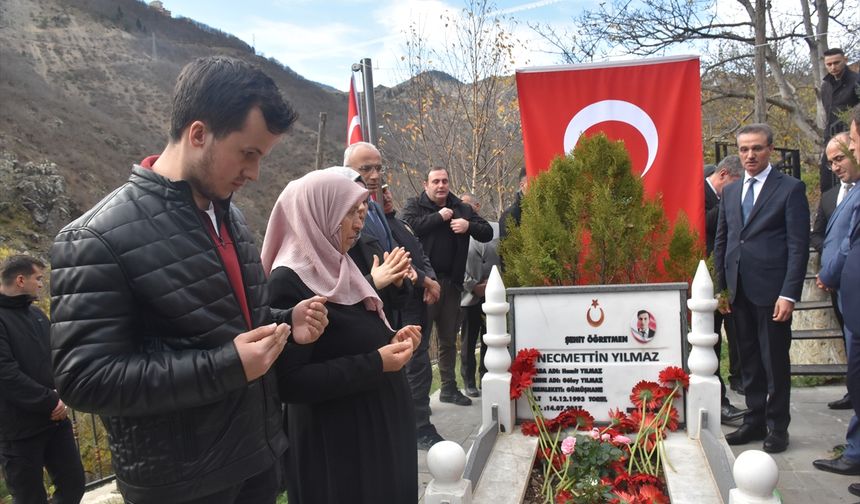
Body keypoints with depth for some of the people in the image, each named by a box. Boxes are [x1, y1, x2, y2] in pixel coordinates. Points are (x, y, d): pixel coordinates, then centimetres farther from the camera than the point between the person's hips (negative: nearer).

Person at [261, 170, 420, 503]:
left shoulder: (337, 269, 8)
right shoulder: (288, 283, -18)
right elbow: (290, 382, -23)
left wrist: (390, 341, -1)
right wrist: (375, 364, -23)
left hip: (378, 429, 9)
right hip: (334, 445, -9)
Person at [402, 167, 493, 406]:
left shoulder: (462, 208, 14)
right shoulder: (415, 205, 3)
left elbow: (487, 233, 10)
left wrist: (468, 226, -9)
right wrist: (439, 217, -13)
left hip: (451, 282, 5)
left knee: (449, 339, 14)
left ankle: (449, 387, 25)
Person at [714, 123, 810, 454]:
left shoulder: (790, 189, -4)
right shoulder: (730, 192, 13)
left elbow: (798, 246, -9)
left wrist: (789, 294, -15)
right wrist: (721, 287, 10)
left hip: (771, 291, -5)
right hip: (739, 291, 5)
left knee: (775, 362, 5)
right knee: (749, 361, 13)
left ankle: (777, 427, 18)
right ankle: (755, 422, 25)